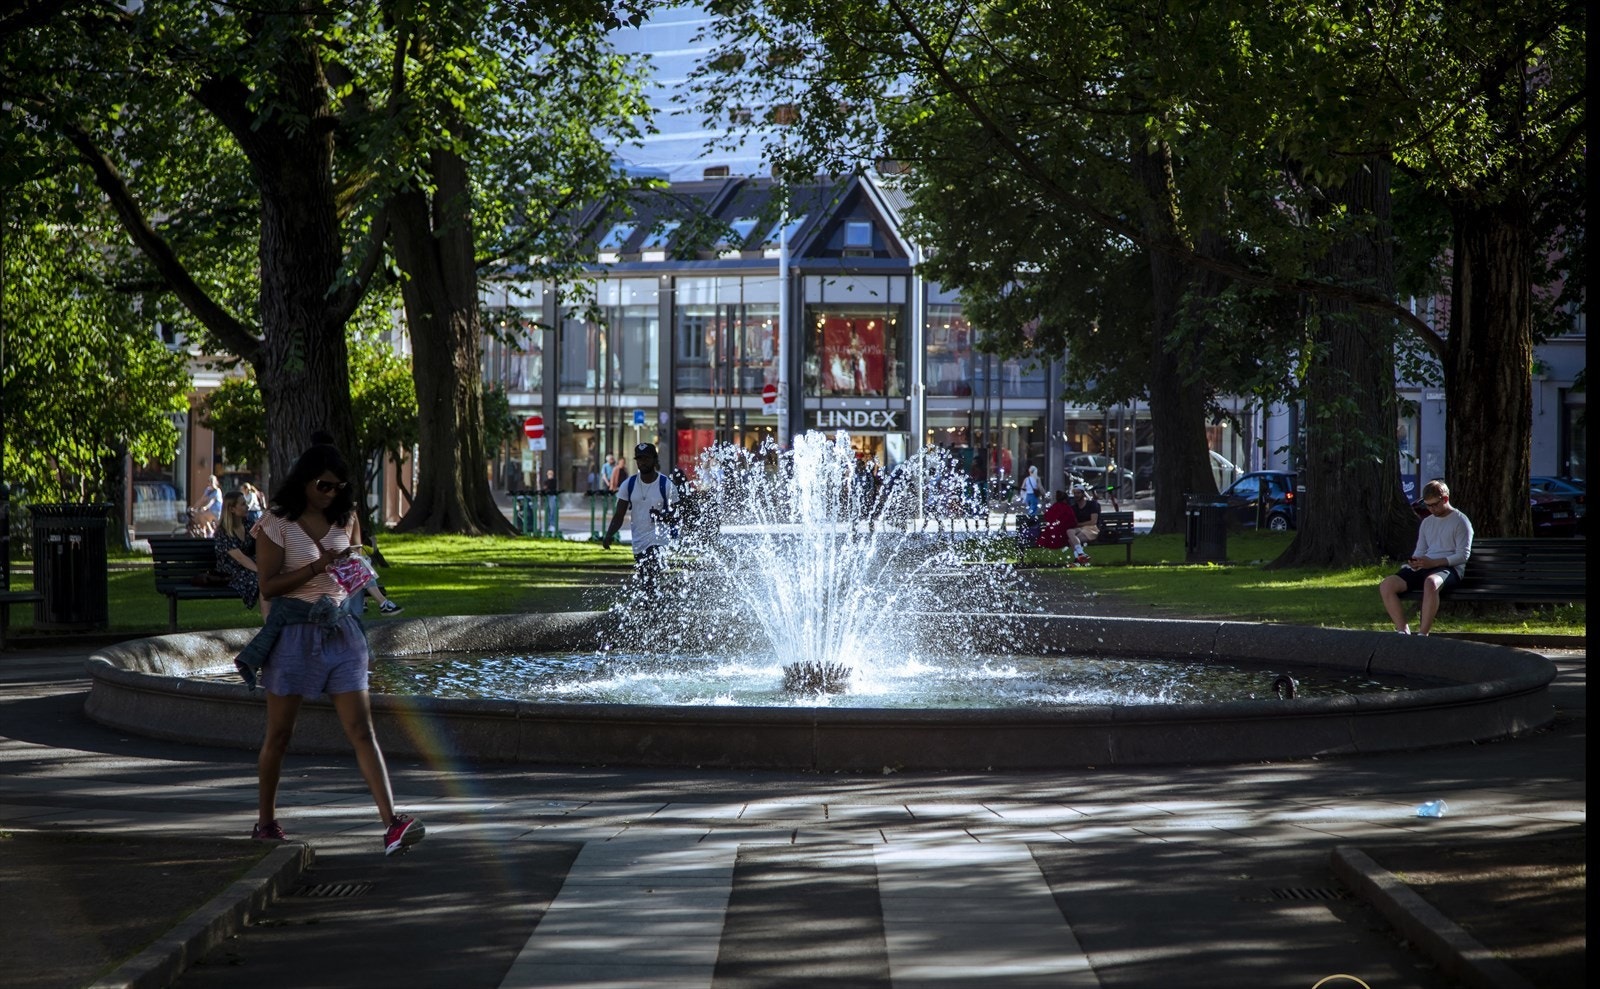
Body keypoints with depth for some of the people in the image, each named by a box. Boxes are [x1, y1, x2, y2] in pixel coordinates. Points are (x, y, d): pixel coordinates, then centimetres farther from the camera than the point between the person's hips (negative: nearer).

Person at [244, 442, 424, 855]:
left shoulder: (346, 518, 8)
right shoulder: (277, 522, -6)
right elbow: (268, 584, -11)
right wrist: (320, 566, -19)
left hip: (341, 631, 3)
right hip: (294, 631, -3)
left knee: (362, 730, -6)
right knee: (278, 733, 7)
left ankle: (391, 822, -16)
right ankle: (266, 820, 22)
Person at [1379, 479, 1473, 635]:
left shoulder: (1460, 521, 2)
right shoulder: (1427, 522, 23)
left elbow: (1463, 555, -6)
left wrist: (1433, 563, -17)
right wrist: (1415, 561, -2)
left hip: (1449, 568, -7)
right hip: (1424, 567, 7)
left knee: (1430, 582, -44)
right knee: (1386, 585, -17)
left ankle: (1422, 634, -39)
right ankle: (1403, 632, -19)